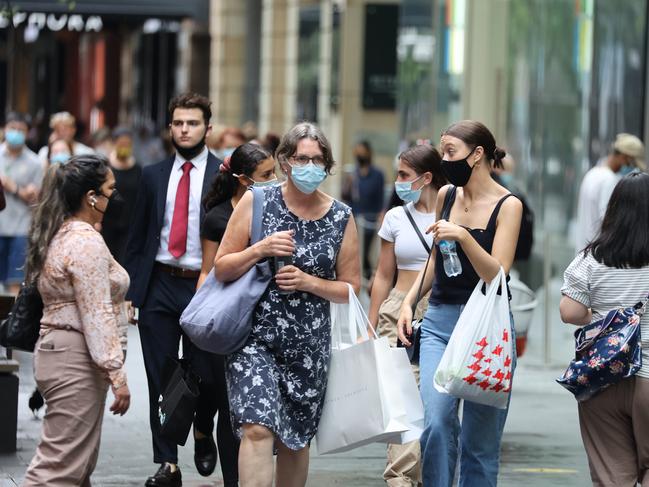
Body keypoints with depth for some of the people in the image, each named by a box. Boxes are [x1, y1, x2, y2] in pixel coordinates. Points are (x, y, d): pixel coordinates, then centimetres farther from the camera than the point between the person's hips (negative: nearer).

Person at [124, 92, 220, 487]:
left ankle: (203, 436, 33)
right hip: (159, 288, 3)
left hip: (204, 287, -3)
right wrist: (131, 291, 3)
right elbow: (137, 239, 11)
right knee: (160, 380, 2)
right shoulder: (154, 176, 9)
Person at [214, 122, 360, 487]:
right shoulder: (256, 203, -1)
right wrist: (261, 249, -16)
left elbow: (351, 288, 7)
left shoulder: (341, 218, 3)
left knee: (295, 440, 11)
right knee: (258, 428, -19)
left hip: (309, 346, 3)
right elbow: (222, 268, 1)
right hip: (254, 338, -3)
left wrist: (309, 282, -10)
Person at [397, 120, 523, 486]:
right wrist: (409, 302, 13)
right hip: (440, 322, 3)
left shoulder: (508, 205, -6)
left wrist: (464, 237, -27)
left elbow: (497, 275, -15)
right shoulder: (446, 195, 8)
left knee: (480, 439, 1)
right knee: (437, 422, -17)